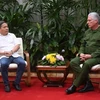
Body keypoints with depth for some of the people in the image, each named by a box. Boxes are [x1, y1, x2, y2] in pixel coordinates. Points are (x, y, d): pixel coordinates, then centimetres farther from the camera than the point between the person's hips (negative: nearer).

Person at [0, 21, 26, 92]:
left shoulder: (12, 35, 19)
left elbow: (17, 45, 7)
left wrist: (11, 51, -12)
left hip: (15, 55, 2)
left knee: (22, 63, -29)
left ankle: (16, 83, -14)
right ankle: (6, 84, -19)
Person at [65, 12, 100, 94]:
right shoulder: (87, 32, 15)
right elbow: (82, 44, 17)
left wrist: (91, 55, -20)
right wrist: (81, 53, -3)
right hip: (85, 55, 7)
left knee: (87, 63, -36)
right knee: (73, 62, -19)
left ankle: (75, 86, -23)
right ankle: (87, 83, -22)